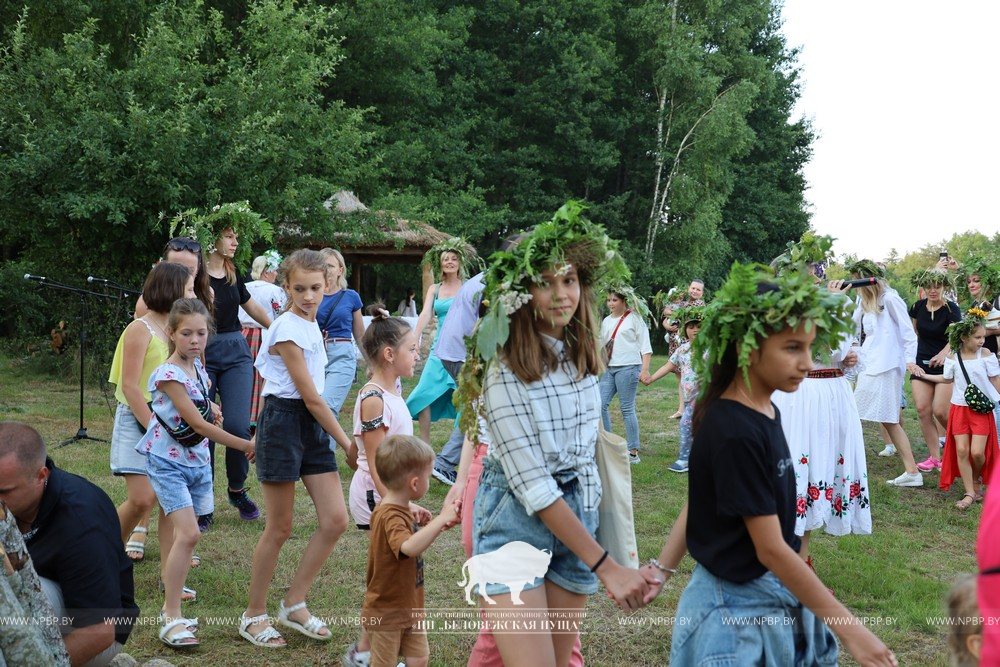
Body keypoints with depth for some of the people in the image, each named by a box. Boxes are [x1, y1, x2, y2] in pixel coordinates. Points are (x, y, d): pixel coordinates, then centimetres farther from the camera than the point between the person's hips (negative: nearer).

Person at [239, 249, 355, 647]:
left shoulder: (310, 324, 11)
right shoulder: (288, 330, -16)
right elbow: (311, 396, -16)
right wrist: (347, 444, -12)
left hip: (312, 425, 8)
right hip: (283, 423, -8)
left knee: (335, 520, 2)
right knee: (279, 529, 0)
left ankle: (294, 605, 14)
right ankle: (254, 616, 15)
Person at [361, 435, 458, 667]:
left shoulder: (400, 510, 2)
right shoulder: (390, 517, -28)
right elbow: (409, 547, -47)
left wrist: (434, 529, 0)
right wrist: (440, 520, -43)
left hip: (410, 607, 8)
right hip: (387, 611, -8)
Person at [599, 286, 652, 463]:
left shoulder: (634, 318, -1)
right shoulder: (606, 321, 16)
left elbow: (645, 346, -4)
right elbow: (601, 345, 22)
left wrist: (645, 370, -12)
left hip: (628, 367, -7)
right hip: (609, 368, 7)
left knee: (627, 409, -5)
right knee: (601, 404, -1)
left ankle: (633, 452, 2)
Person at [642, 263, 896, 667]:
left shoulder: (765, 412, 2)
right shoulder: (734, 434, -26)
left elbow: (701, 501, 8)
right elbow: (771, 548, -23)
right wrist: (848, 628, -20)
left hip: (776, 596, 8)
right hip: (738, 606, -8)